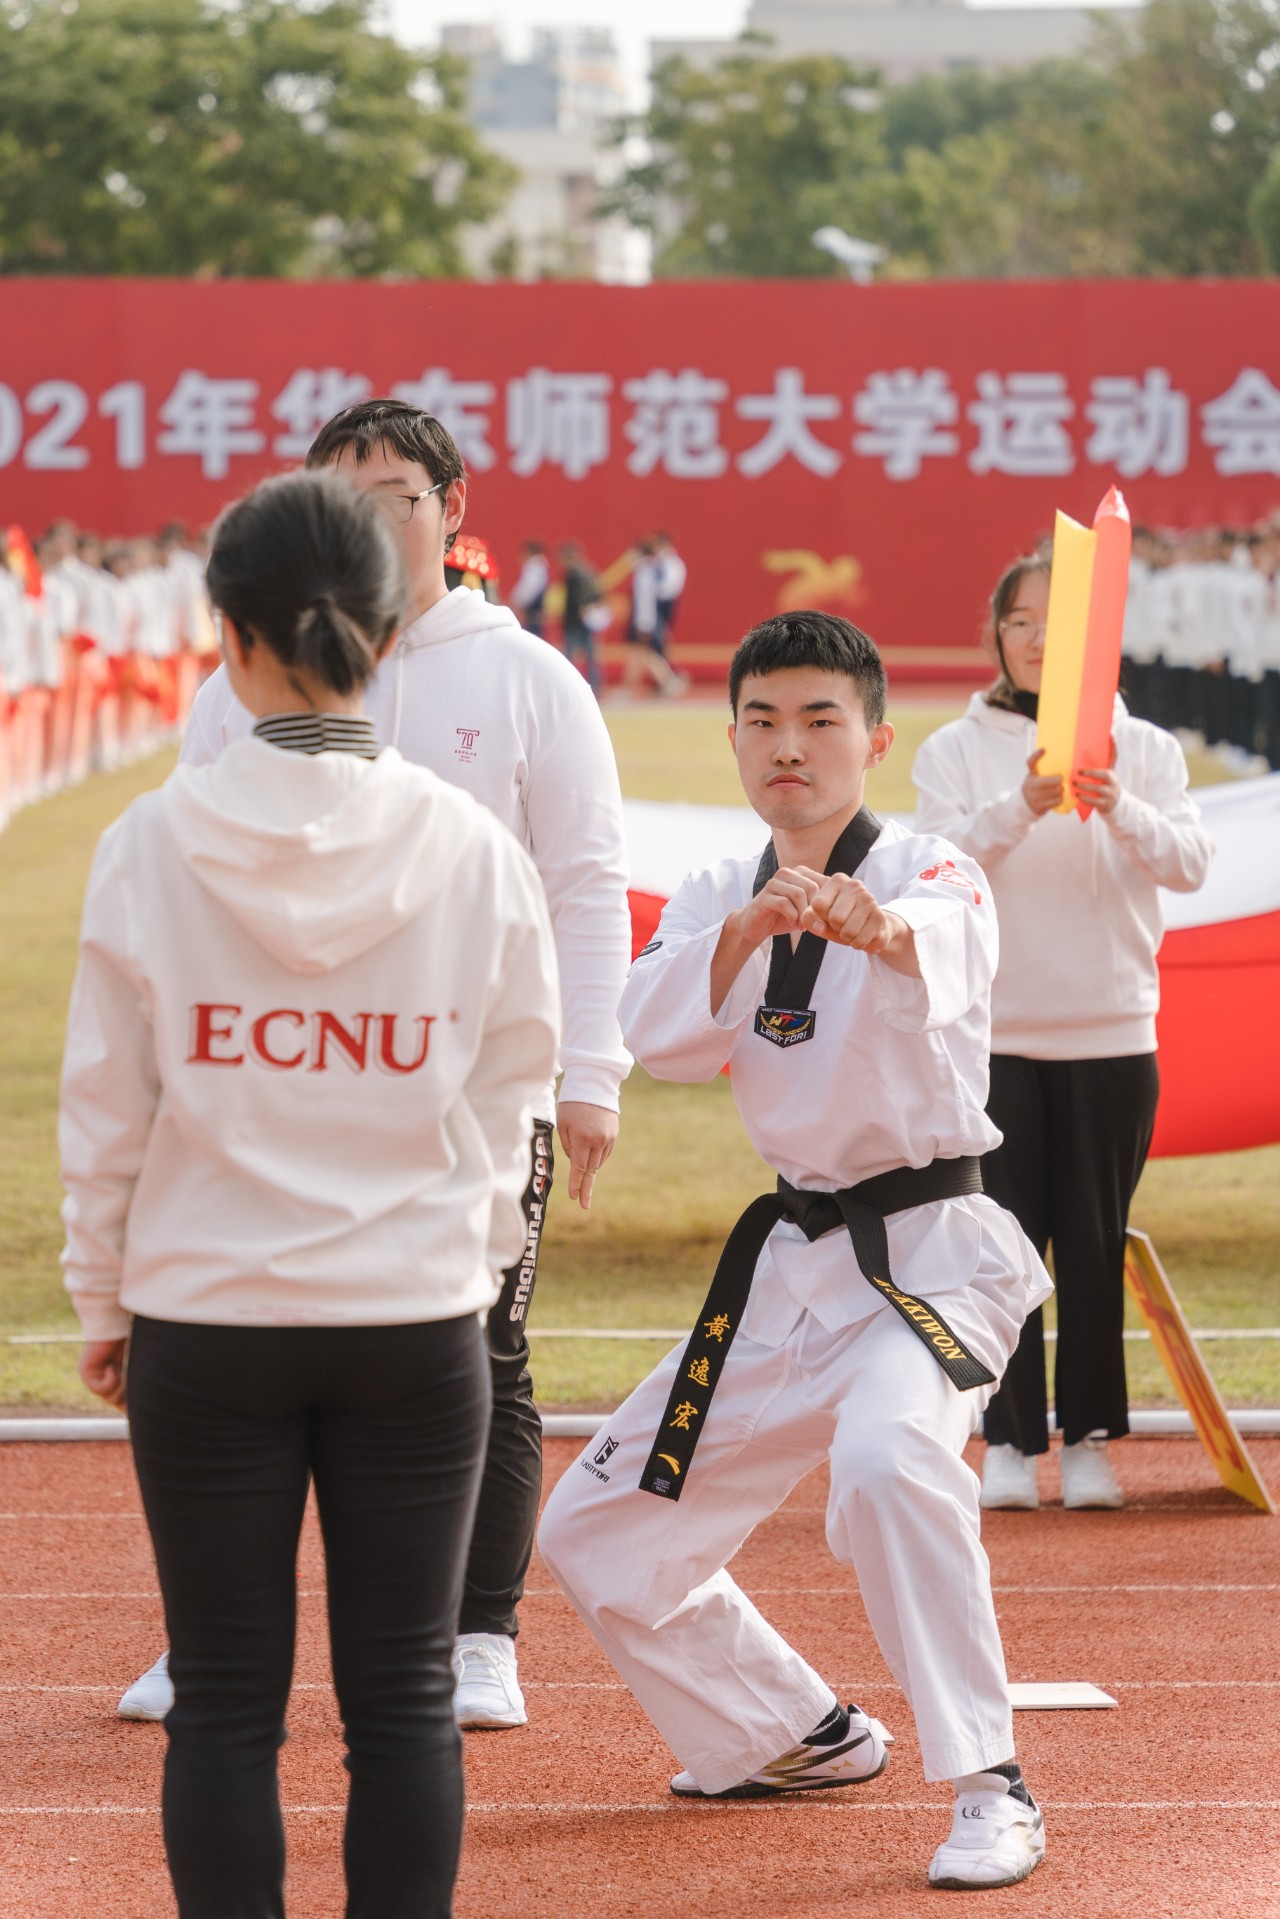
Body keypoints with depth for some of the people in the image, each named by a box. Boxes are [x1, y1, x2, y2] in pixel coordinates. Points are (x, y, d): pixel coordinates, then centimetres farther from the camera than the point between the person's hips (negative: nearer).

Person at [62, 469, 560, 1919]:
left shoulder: (153, 845, -8)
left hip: (205, 1324, 0)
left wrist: (104, 1302, 11)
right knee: (403, 1694, 7)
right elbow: (504, 1104, 3)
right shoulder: (474, 851, -5)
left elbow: (104, 1108, -1)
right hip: (415, 1324, 1)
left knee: (226, 1702, 7)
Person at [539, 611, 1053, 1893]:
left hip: (932, 1255, -7)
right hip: (789, 1263, 7)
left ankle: (989, 1787, -27)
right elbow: (656, 1035, -14)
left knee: (887, 1455, -38)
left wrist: (877, 927, -61)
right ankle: (803, 1739, 35)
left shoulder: (931, 874, -12)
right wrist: (747, 927, -32)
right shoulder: (716, 899, 6)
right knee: (598, 1536, 12)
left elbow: (941, 949, -38)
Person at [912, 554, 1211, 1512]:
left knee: (1095, 1243, 3)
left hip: (1112, 1035, 0)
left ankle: (1092, 1439, 11)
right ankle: (1011, 1441, 6)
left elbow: (1190, 864, -8)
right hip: (992, 1034, 0)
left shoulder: (1144, 748, 5)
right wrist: (1021, 807, -29)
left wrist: (1123, 812, -28)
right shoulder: (957, 750, 4)